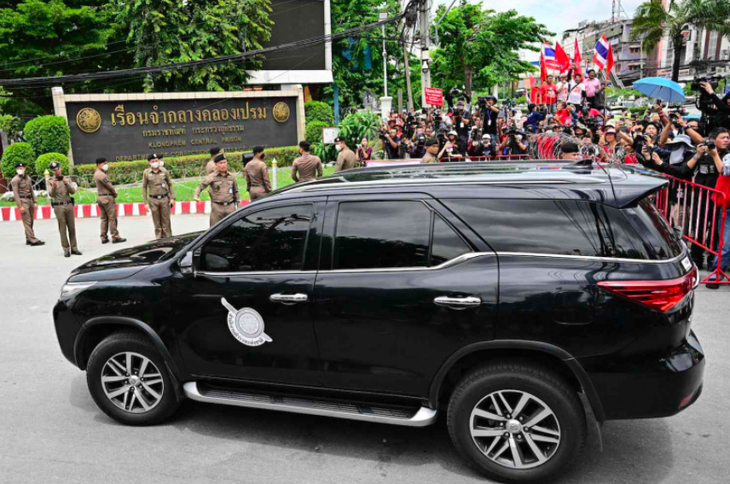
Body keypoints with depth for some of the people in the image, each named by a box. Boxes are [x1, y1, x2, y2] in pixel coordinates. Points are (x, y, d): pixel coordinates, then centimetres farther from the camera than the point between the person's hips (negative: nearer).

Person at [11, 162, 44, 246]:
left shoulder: (28, 178, 14)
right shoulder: (15, 180, -6)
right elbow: (15, 194, -11)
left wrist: (34, 202, 12)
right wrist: (20, 206, -17)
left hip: (30, 200, 7)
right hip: (22, 201, -7)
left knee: (30, 221, 10)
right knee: (27, 222, -9)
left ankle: (28, 239, 18)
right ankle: (33, 240, -12)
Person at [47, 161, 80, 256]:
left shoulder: (67, 179, 10)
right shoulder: (50, 181, 3)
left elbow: (73, 191, 0)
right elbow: (51, 194, -7)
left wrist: (67, 184, -15)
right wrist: (54, 186, -23)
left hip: (69, 205, 3)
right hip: (58, 207, -3)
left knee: (72, 228, 4)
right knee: (62, 229, -1)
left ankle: (74, 248, 10)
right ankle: (66, 249, 1)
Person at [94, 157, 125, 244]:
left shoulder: (96, 174, 14)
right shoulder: (102, 174, -17)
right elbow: (109, 186, -16)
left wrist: (113, 192, 2)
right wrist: (115, 193, 1)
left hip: (100, 197, 10)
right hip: (107, 198, -10)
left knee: (104, 218, 12)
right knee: (112, 218, -4)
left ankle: (104, 238, 12)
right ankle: (115, 237, -2)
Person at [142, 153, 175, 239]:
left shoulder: (164, 171, 4)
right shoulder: (146, 173, 2)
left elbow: (170, 184, 10)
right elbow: (144, 187, 5)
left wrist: (172, 198, 3)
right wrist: (146, 203, 1)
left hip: (165, 199, 0)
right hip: (153, 200, 0)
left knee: (166, 221, 2)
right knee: (157, 222, 3)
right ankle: (159, 238, 12)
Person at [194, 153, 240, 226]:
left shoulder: (231, 176, 10)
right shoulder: (212, 177, -1)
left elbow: (236, 191, 17)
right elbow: (201, 186, -8)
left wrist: (238, 204, 15)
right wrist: (196, 196, -26)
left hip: (230, 207, 3)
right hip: (217, 207, -3)